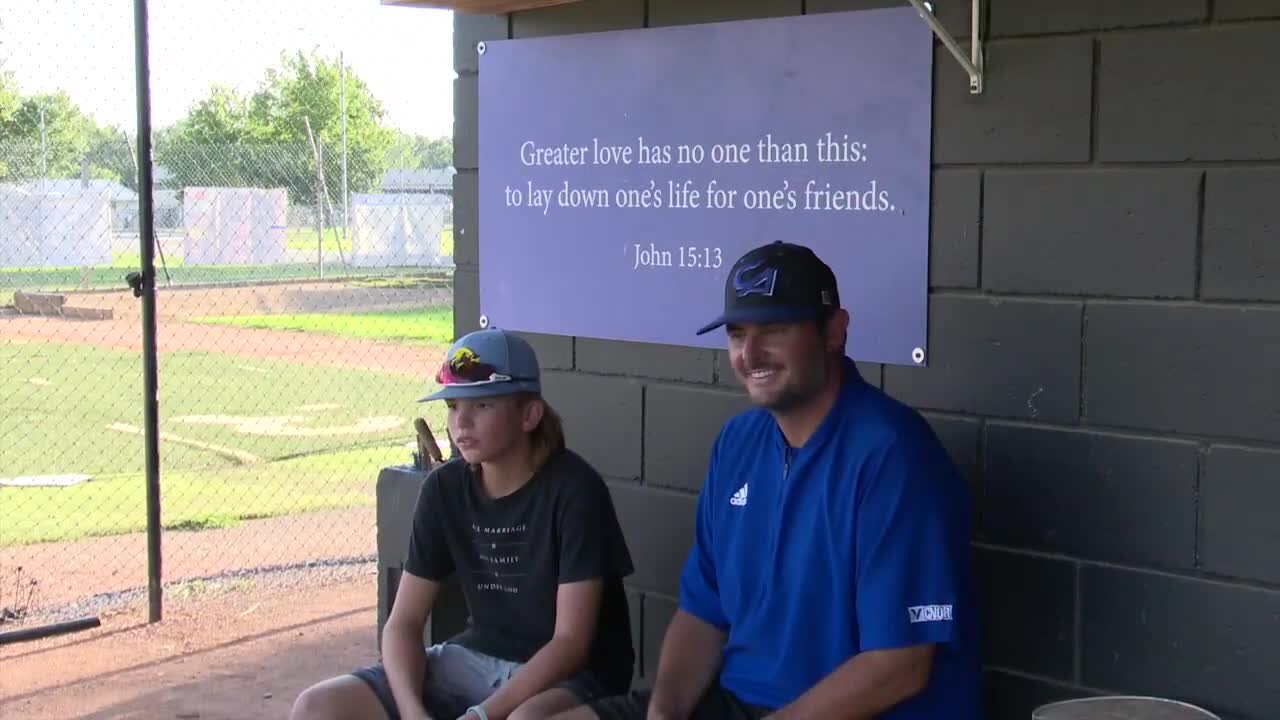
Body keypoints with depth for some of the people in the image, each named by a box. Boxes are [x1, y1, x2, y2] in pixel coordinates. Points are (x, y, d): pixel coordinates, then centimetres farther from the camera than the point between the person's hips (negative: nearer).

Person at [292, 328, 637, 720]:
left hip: (569, 674, -6)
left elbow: (571, 641, -19)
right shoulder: (445, 488, -1)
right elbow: (403, 622, 0)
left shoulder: (573, 490, -17)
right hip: (474, 658, 6)